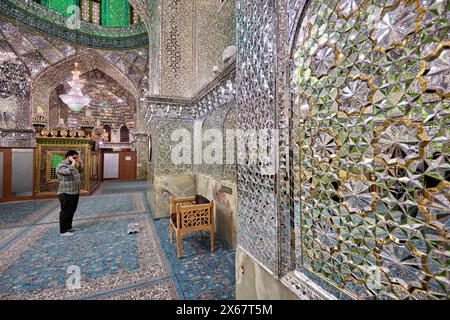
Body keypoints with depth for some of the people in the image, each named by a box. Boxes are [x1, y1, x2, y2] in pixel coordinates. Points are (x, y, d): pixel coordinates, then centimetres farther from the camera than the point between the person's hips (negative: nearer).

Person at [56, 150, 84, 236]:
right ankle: (63, 231, 13)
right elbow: (69, 172, -34)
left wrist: (80, 162, 10)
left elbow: (80, 170, 25)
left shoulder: (72, 165, 12)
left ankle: (69, 227, 31)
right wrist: (73, 162, -22)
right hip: (66, 194, -9)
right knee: (65, 212, 1)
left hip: (74, 193, 9)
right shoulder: (61, 166, -14)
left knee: (71, 211, 18)